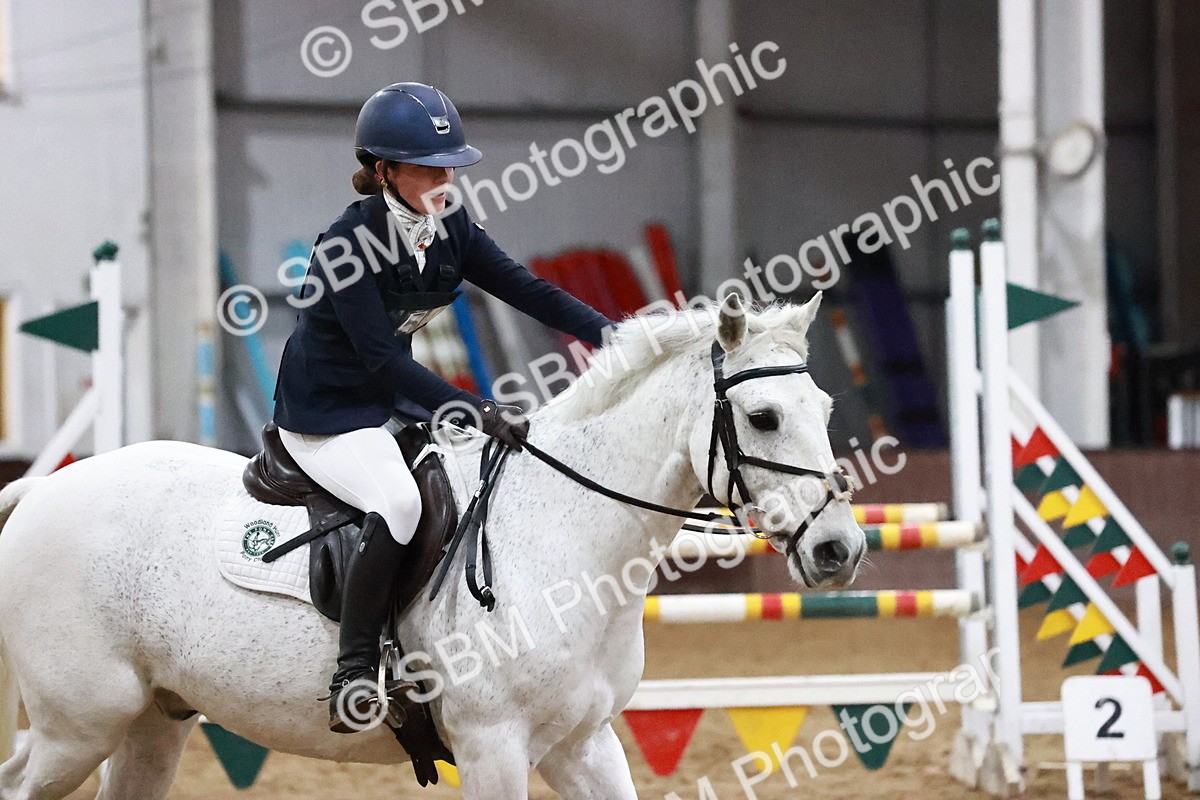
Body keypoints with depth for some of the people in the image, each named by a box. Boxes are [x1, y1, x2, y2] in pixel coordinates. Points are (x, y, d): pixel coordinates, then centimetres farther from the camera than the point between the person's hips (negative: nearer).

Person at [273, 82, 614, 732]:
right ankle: (353, 676, -27)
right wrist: (477, 412, -35)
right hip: (324, 417, -8)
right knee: (400, 500, -34)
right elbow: (381, 361, -27)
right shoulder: (348, 246, -22)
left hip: (393, 405, 8)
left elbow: (528, 291, -7)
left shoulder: (450, 232, -1)